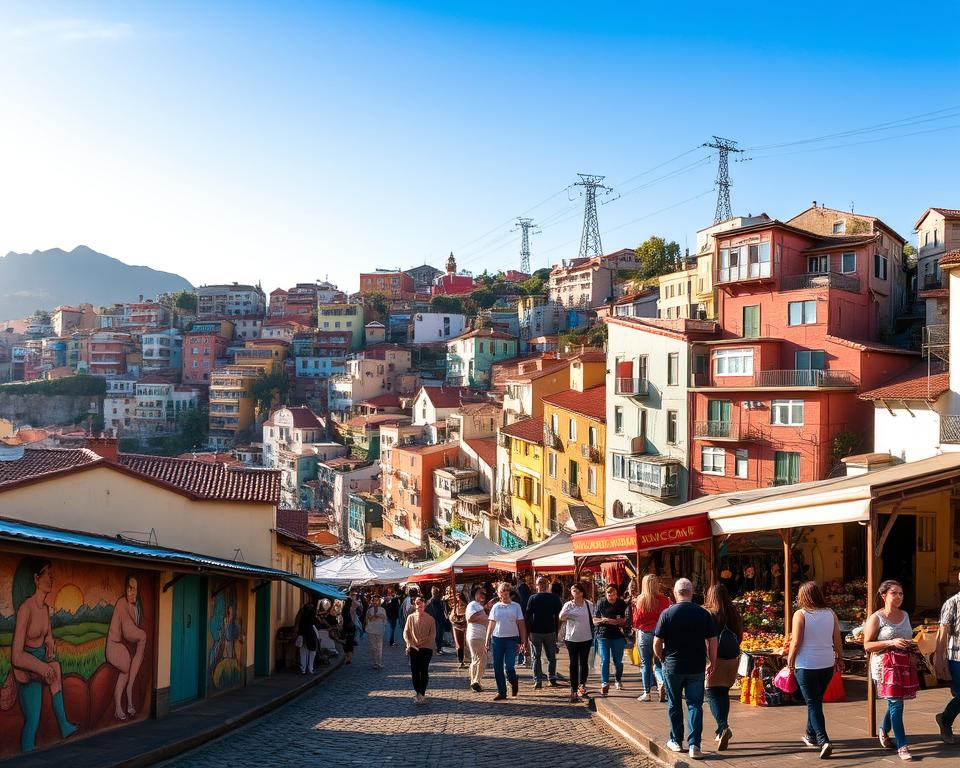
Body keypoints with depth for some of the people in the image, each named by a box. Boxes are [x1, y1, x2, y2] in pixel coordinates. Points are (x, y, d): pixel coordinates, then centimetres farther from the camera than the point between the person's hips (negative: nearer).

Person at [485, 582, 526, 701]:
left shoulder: (516, 606, 3)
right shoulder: (496, 607, 9)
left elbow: (521, 624, 3)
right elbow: (491, 624, 11)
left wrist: (522, 641, -1)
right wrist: (487, 640, 5)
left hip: (512, 639, -3)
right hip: (497, 639, 3)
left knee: (509, 666, -11)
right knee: (497, 668, 2)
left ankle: (514, 682, 20)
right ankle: (501, 692, 12)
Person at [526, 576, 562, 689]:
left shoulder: (533, 598, -5)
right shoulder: (555, 598, 1)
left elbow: (528, 616, -5)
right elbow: (558, 617, 4)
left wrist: (527, 632, 1)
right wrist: (556, 632, 12)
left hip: (535, 631, -2)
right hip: (550, 631, 2)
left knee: (536, 657, 4)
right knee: (551, 657, 13)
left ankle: (538, 681, 0)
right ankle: (552, 679, 10)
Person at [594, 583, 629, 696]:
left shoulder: (622, 604, -1)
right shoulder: (601, 603, -1)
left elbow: (625, 622, 2)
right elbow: (594, 621, 3)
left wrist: (618, 622, -18)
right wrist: (603, 620, -16)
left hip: (618, 636, 1)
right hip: (603, 636, -1)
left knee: (618, 661, 9)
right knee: (604, 660, -8)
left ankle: (618, 680, 32)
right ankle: (604, 683, -8)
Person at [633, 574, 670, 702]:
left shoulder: (640, 600, -6)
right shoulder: (664, 600, -4)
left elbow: (636, 621, -1)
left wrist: (634, 606, 11)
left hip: (644, 634, -1)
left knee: (646, 664, 9)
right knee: (658, 664, 10)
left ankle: (646, 693, 10)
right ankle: (661, 683, -17)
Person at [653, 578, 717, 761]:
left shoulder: (667, 614, -9)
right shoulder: (703, 614, -4)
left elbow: (657, 643, -7)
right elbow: (712, 641, 0)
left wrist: (662, 658, 11)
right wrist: (712, 662, 13)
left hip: (673, 666, -1)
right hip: (697, 667, 1)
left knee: (674, 705, 14)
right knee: (695, 705, 5)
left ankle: (676, 741, 24)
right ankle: (694, 745, -3)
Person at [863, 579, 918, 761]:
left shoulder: (905, 615, 12)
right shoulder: (876, 618, -8)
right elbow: (867, 645, -10)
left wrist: (912, 645, 5)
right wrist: (891, 642, -19)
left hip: (904, 664, 6)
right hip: (885, 664, -6)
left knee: (895, 702, 13)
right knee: (895, 703, -9)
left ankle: (884, 731, 40)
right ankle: (902, 746, -3)